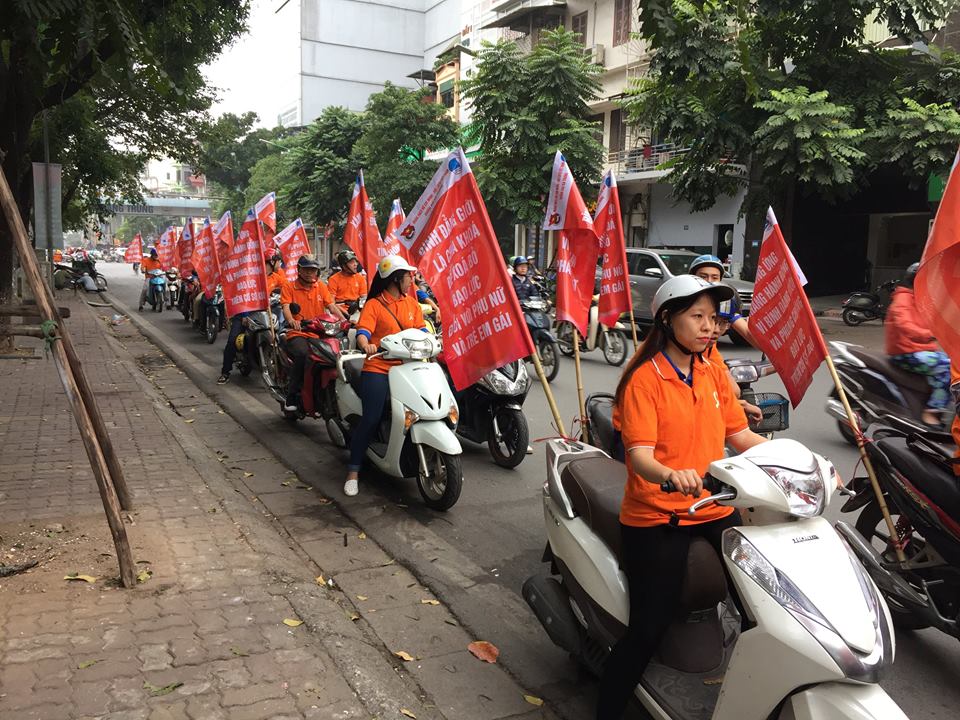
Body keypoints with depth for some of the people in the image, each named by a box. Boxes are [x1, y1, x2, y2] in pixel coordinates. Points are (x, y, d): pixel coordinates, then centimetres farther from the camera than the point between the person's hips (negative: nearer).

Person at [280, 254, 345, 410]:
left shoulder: (321, 286, 18)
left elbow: (331, 306, 7)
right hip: (297, 334, -3)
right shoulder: (288, 287, 8)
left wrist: (344, 320, -13)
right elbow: (286, 307, -8)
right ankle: (291, 397, -20)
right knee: (303, 354, -35)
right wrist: (291, 320, -32)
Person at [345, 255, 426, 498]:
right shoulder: (374, 305, 0)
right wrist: (366, 345, -34)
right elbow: (363, 331, -12)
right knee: (371, 419, -13)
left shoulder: (412, 303, 17)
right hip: (378, 369, -5)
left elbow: (421, 329, 11)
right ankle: (353, 472, -1)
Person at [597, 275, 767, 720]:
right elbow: (639, 453, -20)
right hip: (656, 516, -6)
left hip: (715, 509, 6)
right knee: (649, 629, -9)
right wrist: (670, 475, -40)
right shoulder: (644, 378, -10)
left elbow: (739, 434, 11)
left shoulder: (713, 371, 11)